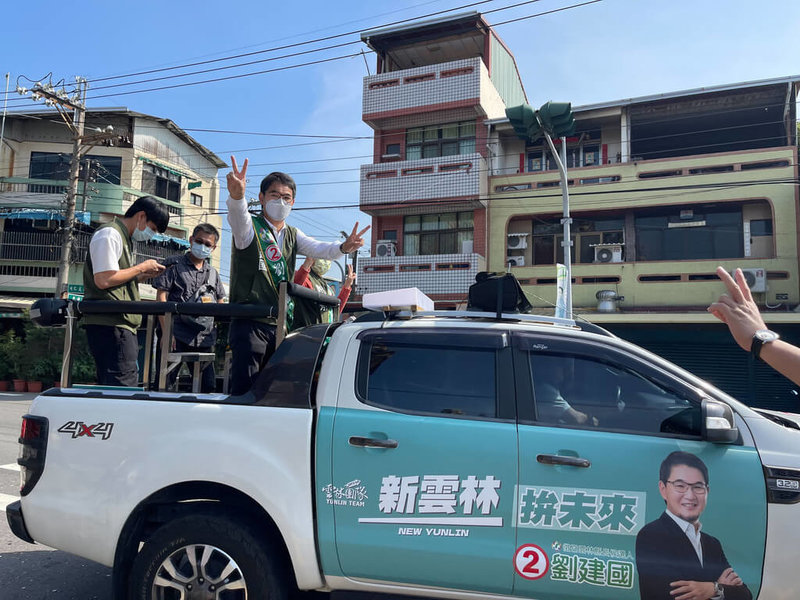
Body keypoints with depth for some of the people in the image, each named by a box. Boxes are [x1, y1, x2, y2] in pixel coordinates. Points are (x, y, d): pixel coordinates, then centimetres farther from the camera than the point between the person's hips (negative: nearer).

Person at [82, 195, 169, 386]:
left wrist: (144, 276, 11)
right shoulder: (109, 234, -7)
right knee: (124, 388, -13)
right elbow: (104, 280, -19)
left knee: (110, 389, 10)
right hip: (110, 325, -10)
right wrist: (142, 268, -8)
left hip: (120, 324, 10)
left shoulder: (124, 238, 24)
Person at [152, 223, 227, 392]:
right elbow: (161, 297, -2)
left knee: (208, 387, 5)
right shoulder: (174, 265, 6)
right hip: (177, 336, -4)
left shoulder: (213, 273, 19)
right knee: (164, 386, -4)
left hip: (205, 339, 4)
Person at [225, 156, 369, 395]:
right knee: (244, 392, -8)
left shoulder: (293, 235, 16)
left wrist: (343, 247, -23)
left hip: (281, 324, 6)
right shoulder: (250, 227, -1)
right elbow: (238, 216, -23)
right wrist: (236, 196, -48)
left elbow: (317, 249, 0)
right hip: (250, 323, -6)